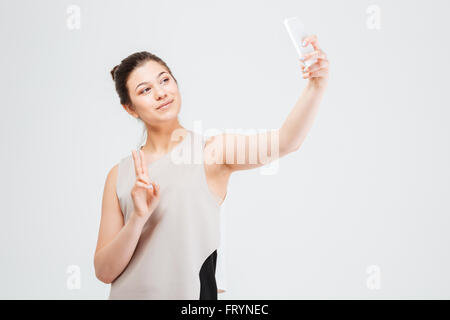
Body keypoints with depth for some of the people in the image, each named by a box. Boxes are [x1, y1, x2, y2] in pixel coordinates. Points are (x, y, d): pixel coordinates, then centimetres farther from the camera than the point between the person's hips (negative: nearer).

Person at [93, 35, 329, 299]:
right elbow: (104, 272, -2)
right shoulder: (120, 175, 1)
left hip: (191, 291, -2)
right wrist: (139, 217, -17)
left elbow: (286, 141, -23)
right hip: (129, 292, 2)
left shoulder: (213, 150, -6)